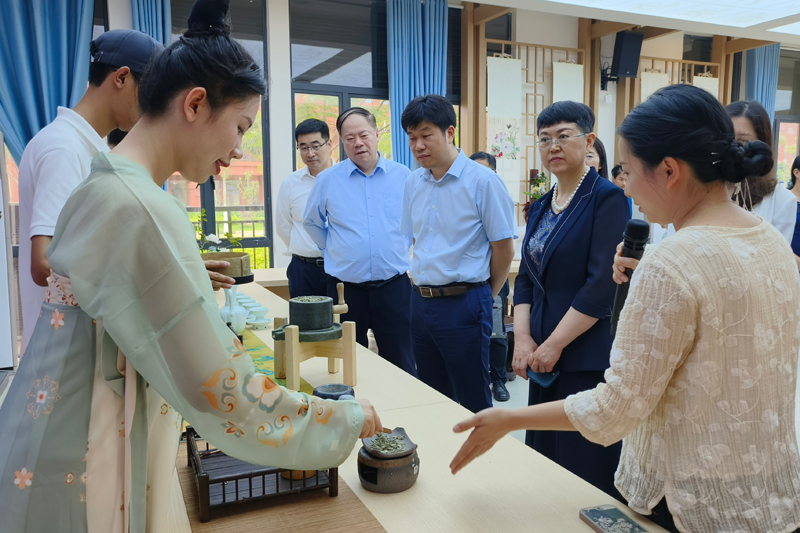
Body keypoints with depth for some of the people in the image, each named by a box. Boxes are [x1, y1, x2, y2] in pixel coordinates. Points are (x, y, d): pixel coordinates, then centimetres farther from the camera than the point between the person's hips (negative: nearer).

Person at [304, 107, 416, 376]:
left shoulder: (403, 176, 1)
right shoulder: (327, 180, 0)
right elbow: (312, 222, 16)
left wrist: (400, 250, 10)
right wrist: (334, 250, 10)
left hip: (393, 286, 0)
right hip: (346, 290, 0)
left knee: (402, 368, 7)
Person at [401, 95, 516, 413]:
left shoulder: (482, 181, -11)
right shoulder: (413, 183, 8)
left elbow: (503, 247, -8)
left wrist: (486, 296, 1)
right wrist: (424, 285, 12)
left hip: (463, 304, -6)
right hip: (421, 301, 6)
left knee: (472, 403, 5)